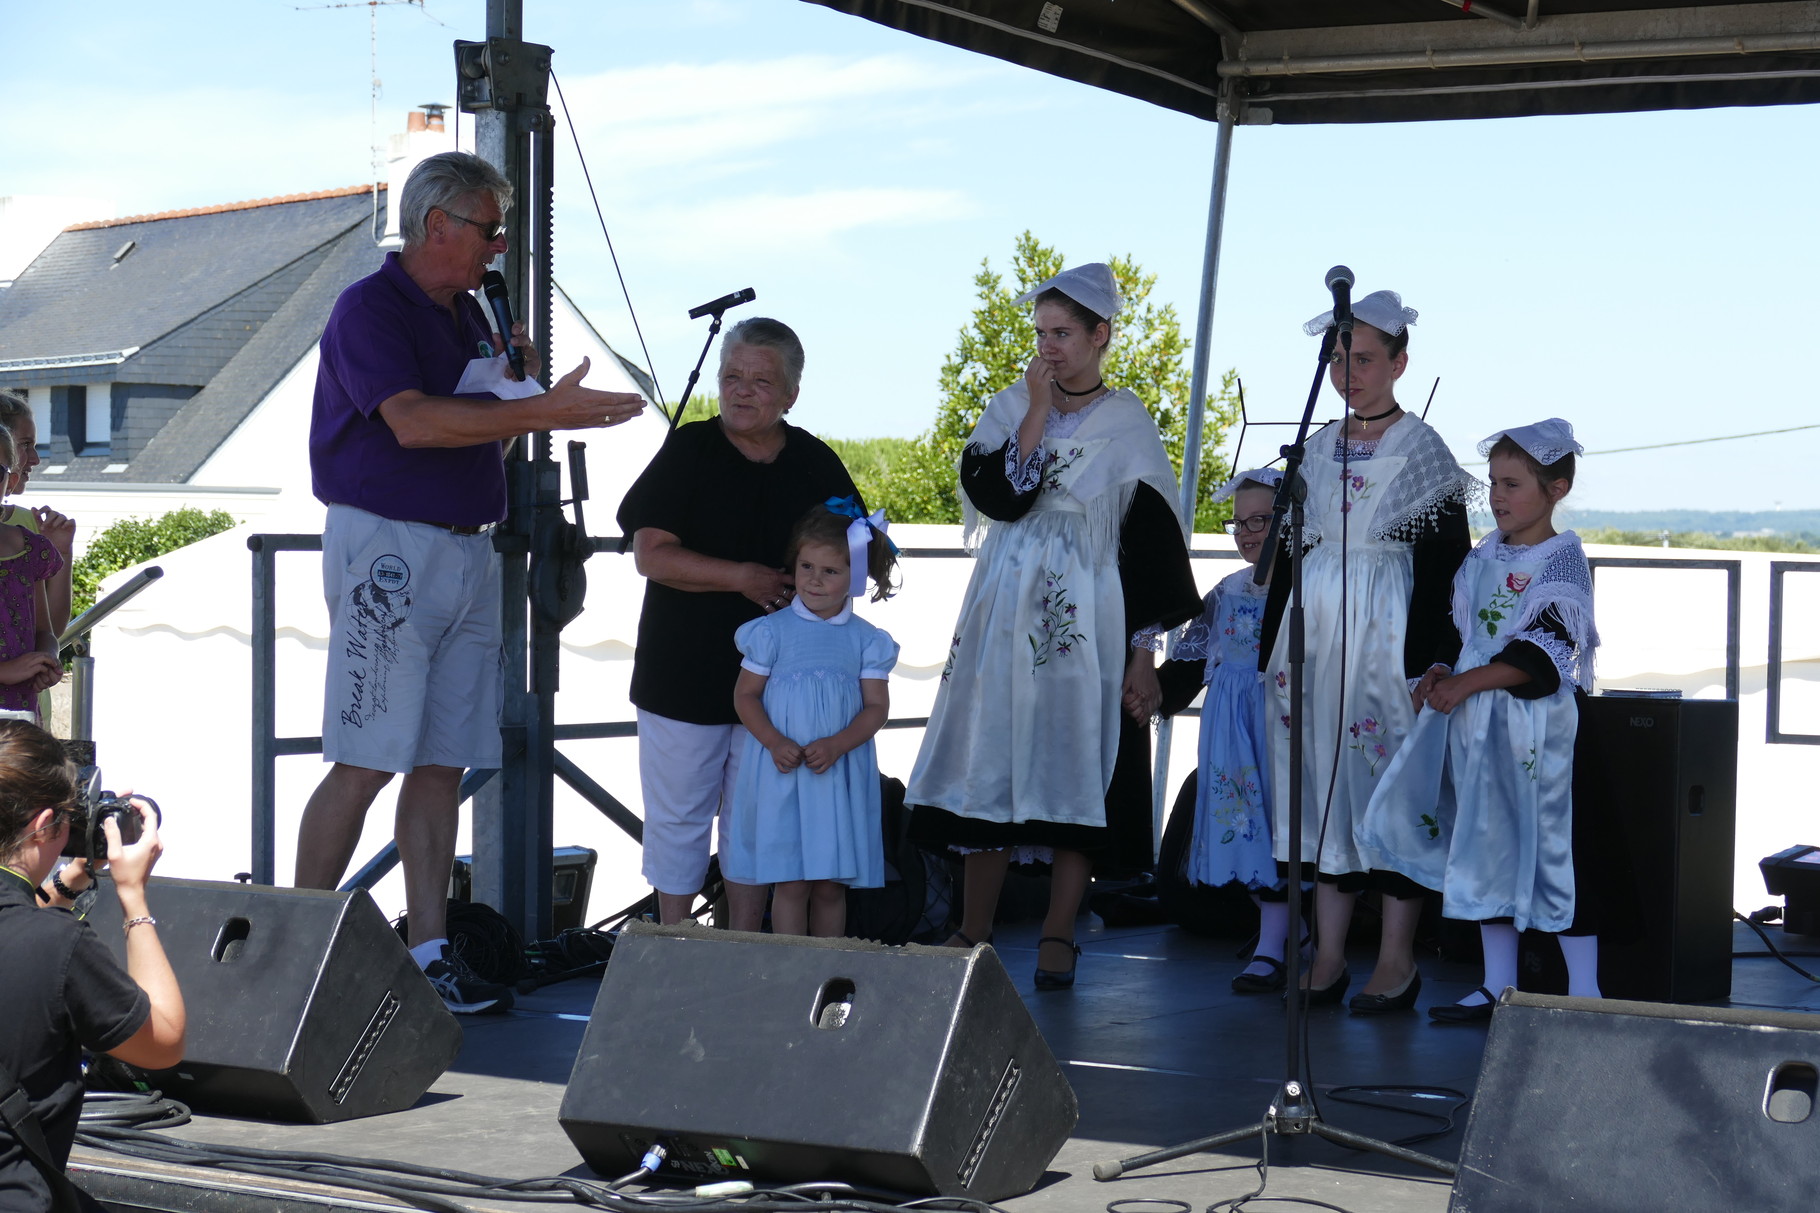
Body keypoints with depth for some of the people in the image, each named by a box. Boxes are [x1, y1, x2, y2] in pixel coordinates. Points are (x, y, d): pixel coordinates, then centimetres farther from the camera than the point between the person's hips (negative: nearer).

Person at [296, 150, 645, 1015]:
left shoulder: (468, 316, 17)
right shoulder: (370, 308, -8)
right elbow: (414, 421, -22)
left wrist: (517, 380, 4)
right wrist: (542, 411, -24)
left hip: (467, 550, 8)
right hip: (387, 546, -8)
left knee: (442, 764, 6)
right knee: (364, 764, -9)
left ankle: (430, 954, 8)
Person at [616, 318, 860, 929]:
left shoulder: (816, 465, 5)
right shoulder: (689, 451, -3)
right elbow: (650, 555, -11)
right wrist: (741, 577, -18)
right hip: (684, 672, -2)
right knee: (678, 816, 5)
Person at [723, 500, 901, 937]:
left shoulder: (865, 639, 2)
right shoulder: (773, 631, 0)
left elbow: (876, 706, 0)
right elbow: (745, 694, 1)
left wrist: (836, 746, -16)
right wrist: (774, 742, -15)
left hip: (840, 776, 1)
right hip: (782, 774, -1)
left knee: (831, 885, 6)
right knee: (790, 882, -2)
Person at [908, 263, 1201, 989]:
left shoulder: (1129, 426, 1)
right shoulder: (1011, 409, 9)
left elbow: (1150, 547, -2)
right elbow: (997, 494, -9)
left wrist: (1143, 656, -7)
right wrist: (1040, 411, -9)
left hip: (1087, 625, -2)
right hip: (1005, 620, 3)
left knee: (1076, 772, -3)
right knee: (991, 765, 2)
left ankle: (1057, 938, 4)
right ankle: (973, 935, 10)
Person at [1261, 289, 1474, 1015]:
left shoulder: (1422, 451, -3)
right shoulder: (1316, 450, 12)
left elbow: (1447, 562, -6)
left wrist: (1433, 658, -14)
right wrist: (1274, 645, 12)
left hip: (1388, 635, -5)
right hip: (1316, 633, 5)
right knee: (1322, 780, 4)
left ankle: (1396, 961, 2)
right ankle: (1328, 956, 9)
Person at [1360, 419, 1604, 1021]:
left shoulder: (1563, 559, -9)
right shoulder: (1482, 558, 11)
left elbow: (1542, 653, -17)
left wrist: (1468, 683, -21)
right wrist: (1440, 677, 0)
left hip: (1541, 728, -7)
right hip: (1476, 724, 7)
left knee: (1552, 847, -6)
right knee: (1487, 847, 10)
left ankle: (1584, 995, 0)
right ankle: (1497, 986, 19)